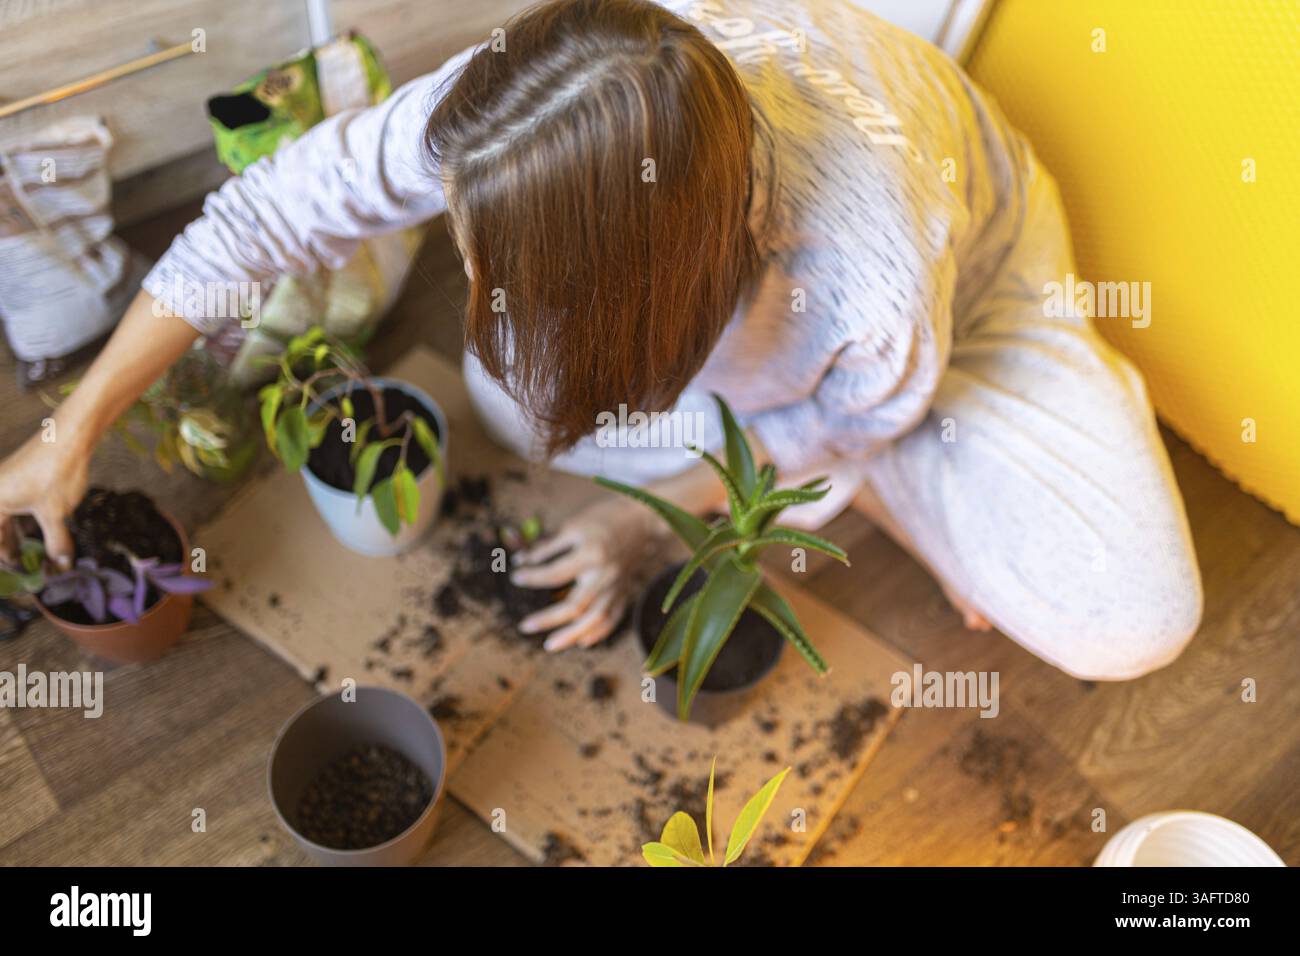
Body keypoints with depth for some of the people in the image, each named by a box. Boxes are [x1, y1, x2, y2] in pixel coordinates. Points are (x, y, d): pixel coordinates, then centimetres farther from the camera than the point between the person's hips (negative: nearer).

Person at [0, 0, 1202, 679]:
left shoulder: (877, 299, -45)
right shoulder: (505, 106, -36)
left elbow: (845, 421, -20)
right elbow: (282, 203, -23)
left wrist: (654, 516, -17)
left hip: (969, 262, -3)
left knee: (1128, 626, -17)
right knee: (515, 388, -13)